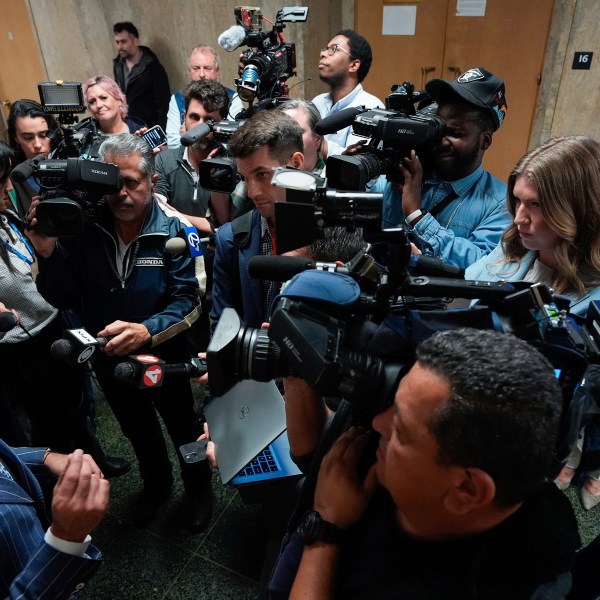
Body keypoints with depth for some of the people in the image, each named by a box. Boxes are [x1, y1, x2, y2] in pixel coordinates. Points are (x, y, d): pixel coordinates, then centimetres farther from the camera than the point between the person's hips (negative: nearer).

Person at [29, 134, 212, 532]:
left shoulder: (175, 229, -20)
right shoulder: (82, 226, -15)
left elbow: (188, 301, -23)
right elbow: (63, 300, -13)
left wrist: (148, 331, -40)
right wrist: (48, 255, -30)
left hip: (164, 355, -3)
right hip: (107, 357, 3)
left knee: (182, 425, 20)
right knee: (137, 429, 27)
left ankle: (199, 488, 49)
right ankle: (157, 484, 56)